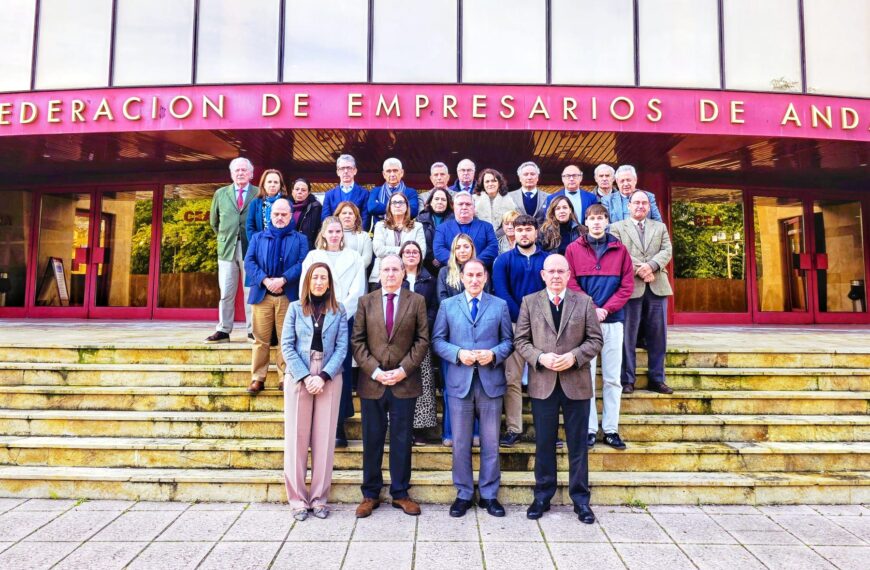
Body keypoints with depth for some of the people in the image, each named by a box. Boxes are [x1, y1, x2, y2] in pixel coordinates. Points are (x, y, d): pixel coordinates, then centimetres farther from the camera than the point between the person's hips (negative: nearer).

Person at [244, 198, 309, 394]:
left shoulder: (300, 239, 10)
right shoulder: (258, 237, 15)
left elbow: (302, 263, -4)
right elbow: (249, 262, 2)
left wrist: (283, 280, -17)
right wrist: (265, 280, -14)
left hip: (289, 296, -1)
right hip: (262, 295, 1)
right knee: (261, 339, 3)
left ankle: (285, 378, 11)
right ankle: (257, 378, 10)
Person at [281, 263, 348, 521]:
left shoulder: (338, 311, 6)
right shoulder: (295, 308, 5)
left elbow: (342, 347, -1)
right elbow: (287, 345, -1)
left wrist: (323, 376, -12)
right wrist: (305, 376, -11)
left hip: (329, 379, 0)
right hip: (298, 378, 0)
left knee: (324, 438, 3)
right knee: (297, 437, 2)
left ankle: (319, 497, 13)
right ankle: (297, 498, 12)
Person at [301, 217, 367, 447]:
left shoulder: (353, 258, 11)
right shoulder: (313, 256, 13)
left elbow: (357, 291, 2)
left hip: (345, 319, 0)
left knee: (342, 371, -3)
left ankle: (339, 425, 3)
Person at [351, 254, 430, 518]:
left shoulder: (416, 301, 3)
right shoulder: (366, 301, 6)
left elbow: (422, 340, -1)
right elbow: (357, 341, 2)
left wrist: (403, 370, -11)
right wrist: (374, 371, -10)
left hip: (405, 382, -1)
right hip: (372, 381, 1)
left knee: (402, 440, 7)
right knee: (372, 440, 8)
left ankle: (400, 493, 21)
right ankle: (370, 494, 22)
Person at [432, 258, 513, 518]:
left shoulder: (500, 305, 8)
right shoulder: (448, 305, 8)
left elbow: (508, 340, 6)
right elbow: (438, 340, 4)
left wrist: (493, 354, -13)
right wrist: (458, 354, -13)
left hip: (491, 381, 0)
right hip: (460, 381, 0)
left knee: (491, 443, 8)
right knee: (460, 443, 7)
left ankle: (489, 495, 22)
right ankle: (464, 494, 21)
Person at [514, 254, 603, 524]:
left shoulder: (584, 302, 3)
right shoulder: (529, 302, 4)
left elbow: (595, 340, 1)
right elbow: (521, 340, 2)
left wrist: (573, 356, -14)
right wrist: (540, 358, -15)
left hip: (576, 383, 0)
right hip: (542, 383, 0)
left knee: (578, 444, 8)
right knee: (544, 444, 10)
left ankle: (580, 498, 21)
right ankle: (542, 496, 24)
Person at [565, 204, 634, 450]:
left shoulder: (619, 249, 7)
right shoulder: (574, 249, 3)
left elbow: (627, 285, 2)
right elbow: (571, 284, -3)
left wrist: (606, 309, -10)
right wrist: (591, 309, -12)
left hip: (612, 320, 1)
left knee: (612, 378, 6)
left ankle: (611, 429, 15)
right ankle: (589, 428, 12)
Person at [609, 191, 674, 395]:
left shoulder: (660, 227, 19)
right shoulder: (617, 227, 9)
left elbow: (667, 251, 6)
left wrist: (651, 266, -13)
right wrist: (638, 270, -15)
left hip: (657, 287, 3)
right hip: (630, 286, -3)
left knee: (657, 335, 6)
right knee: (628, 335, -1)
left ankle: (656, 379, 15)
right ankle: (627, 380, 7)